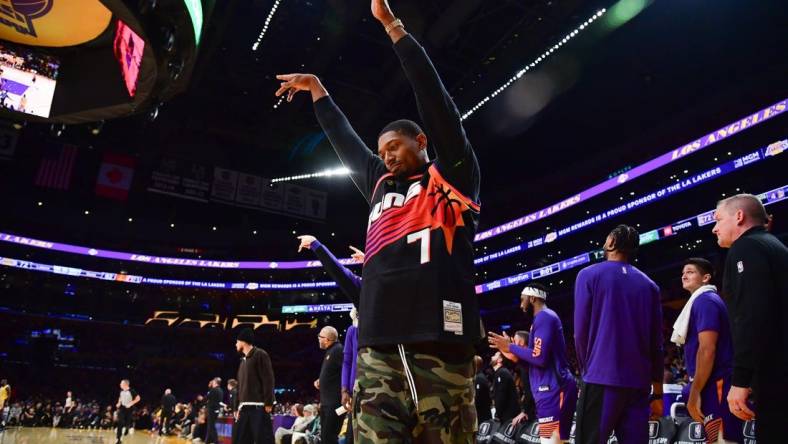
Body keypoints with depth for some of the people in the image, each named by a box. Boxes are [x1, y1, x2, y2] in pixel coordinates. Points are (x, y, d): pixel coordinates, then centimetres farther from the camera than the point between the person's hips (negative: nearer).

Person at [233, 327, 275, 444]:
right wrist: (237, 406, 17)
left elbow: (268, 379, -12)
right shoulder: (243, 360, 22)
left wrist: (268, 403, -17)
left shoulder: (260, 355, -4)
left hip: (258, 407, -8)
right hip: (244, 408, 9)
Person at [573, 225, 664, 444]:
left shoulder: (589, 275, 1)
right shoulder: (649, 285, 12)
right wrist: (657, 393, 16)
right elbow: (656, 343, 12)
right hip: (638, 382, 4)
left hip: (601, 379, -4)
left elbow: (581, 332, -3)